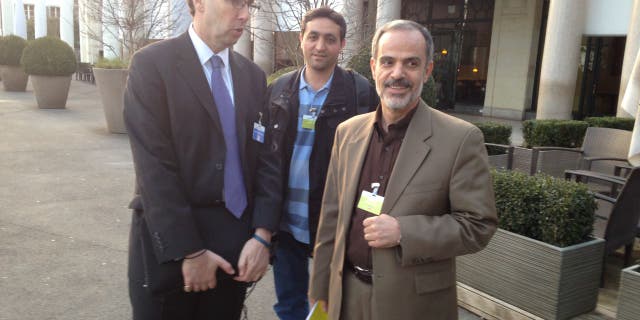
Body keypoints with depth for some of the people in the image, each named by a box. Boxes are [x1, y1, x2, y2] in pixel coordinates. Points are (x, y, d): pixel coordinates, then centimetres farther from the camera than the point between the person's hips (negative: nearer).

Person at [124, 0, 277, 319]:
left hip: (236, 238, 4)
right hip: (169, 238, -4)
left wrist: (262, 235, -6)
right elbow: (155, 168, -13)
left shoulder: (253, 75, 8)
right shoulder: (152, 64, -8)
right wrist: (189, 251, -15)